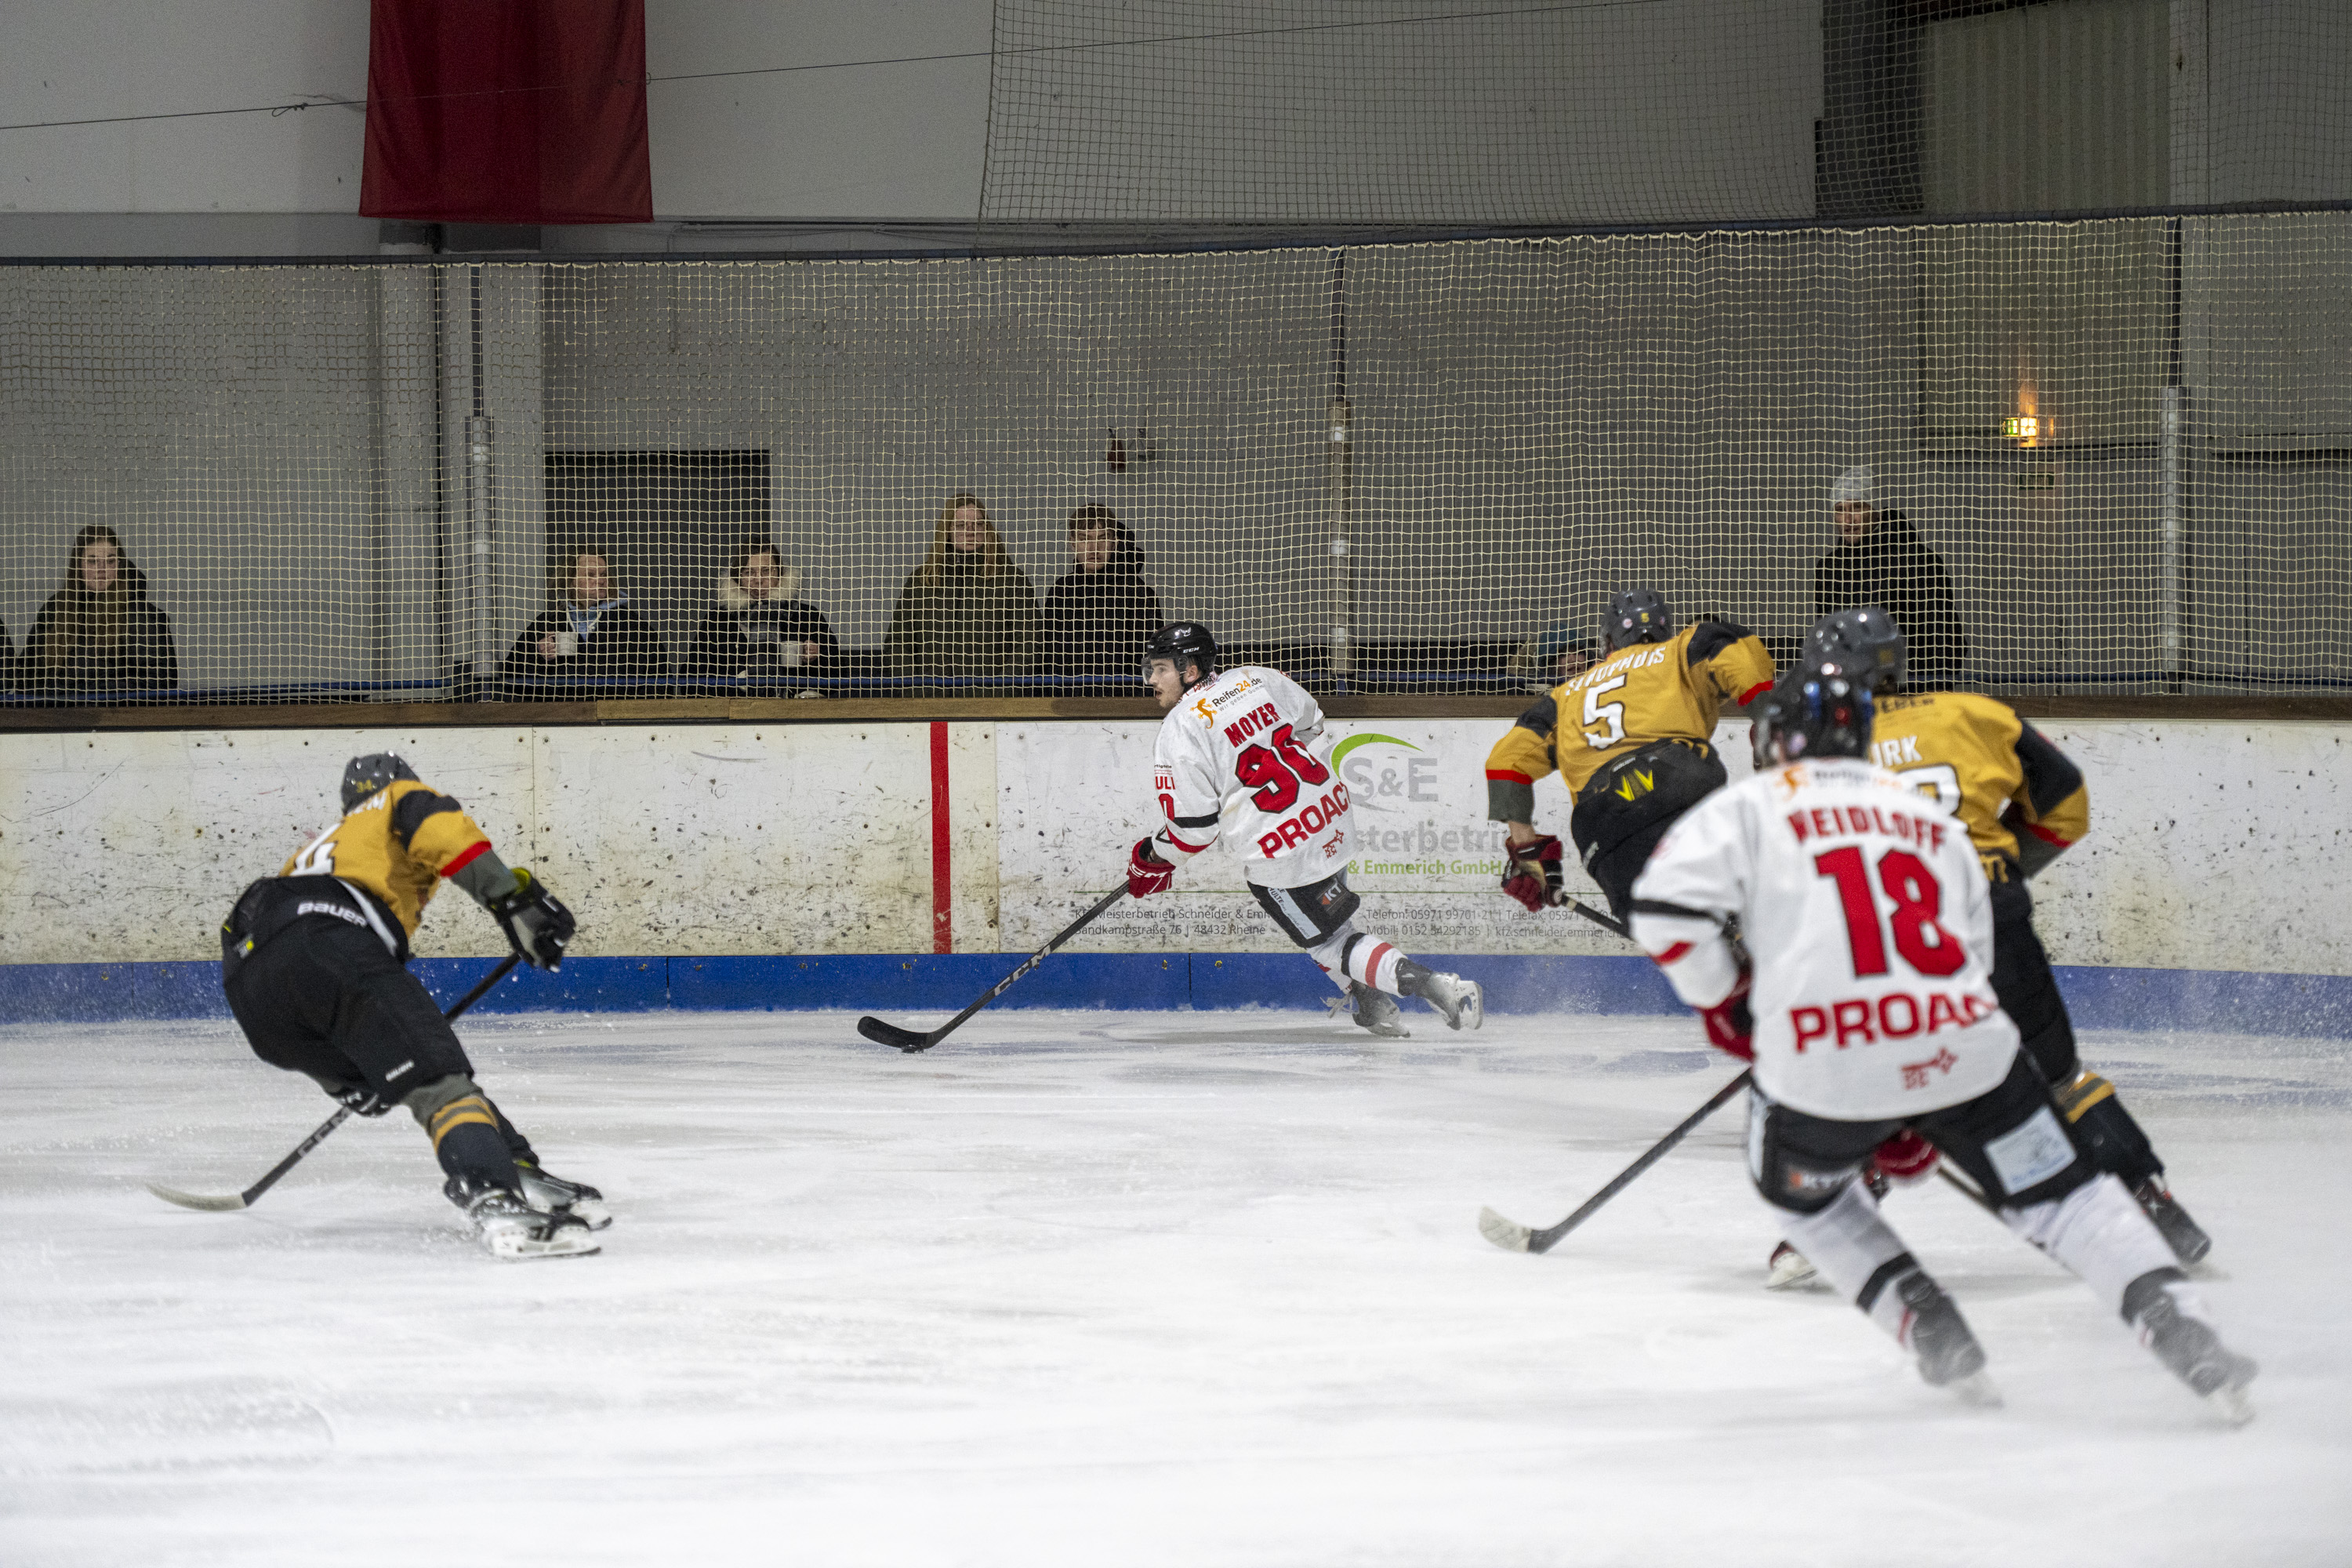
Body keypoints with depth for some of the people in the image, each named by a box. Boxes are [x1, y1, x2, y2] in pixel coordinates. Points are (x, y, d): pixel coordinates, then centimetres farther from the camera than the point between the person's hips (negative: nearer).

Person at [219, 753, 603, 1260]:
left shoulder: (323, 844, 44)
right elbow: (437, 827, 0)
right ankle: (498, 1201, -41)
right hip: (324, 943, -7)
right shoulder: (401, 798, 27)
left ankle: (521, 1174, 10)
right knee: (437, 1080, -18)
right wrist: (512, 897, -5)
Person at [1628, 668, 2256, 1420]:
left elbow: (1665, 907, -3)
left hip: (1824, 1063, -2)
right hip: (1961, 1048, 2)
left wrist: (1724, 1002, 14)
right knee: (2065, 1194, 15)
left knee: (1803, 1191, 28)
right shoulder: (1932, 818, 26)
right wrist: (1921, 1121, 34)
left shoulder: (1749, 806, 12)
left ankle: (1934, 1335, 16)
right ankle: (2182, 1331, -4)